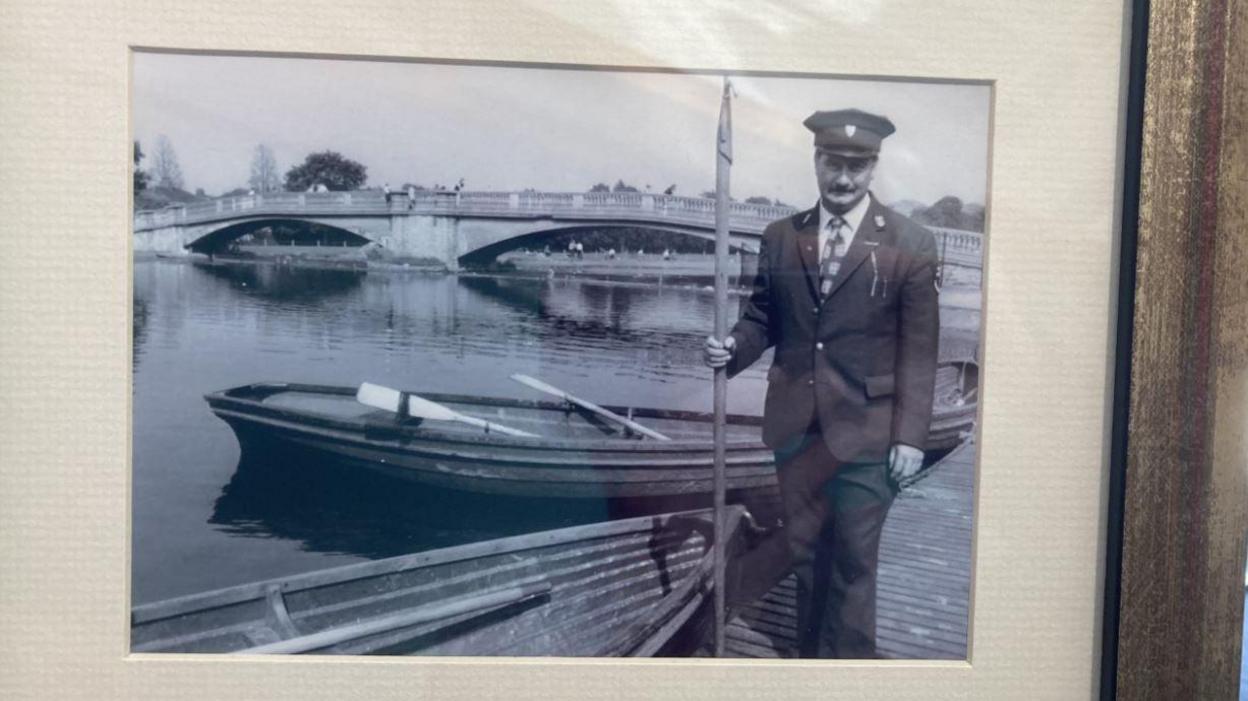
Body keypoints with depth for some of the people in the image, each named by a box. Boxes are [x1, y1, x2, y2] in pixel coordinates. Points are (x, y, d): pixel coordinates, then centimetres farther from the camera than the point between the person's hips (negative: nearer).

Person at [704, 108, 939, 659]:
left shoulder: (910, 246, -5)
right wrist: (732, 347, -11)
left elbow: (919, 349, -6)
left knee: (853, 561, 8)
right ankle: (810, 653, 34)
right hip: (795, 424, 3)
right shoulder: (779, 237, 4)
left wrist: (910, 434, -10)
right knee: (804, 552, 16)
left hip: (865, 429, -3)